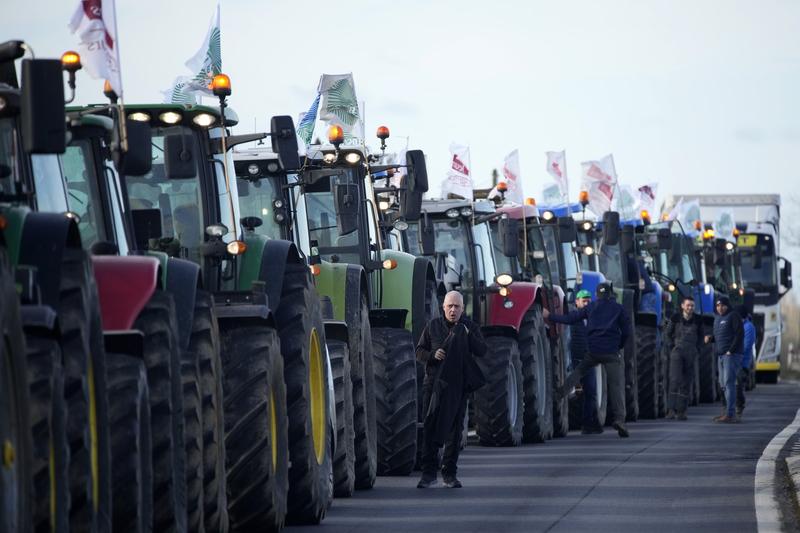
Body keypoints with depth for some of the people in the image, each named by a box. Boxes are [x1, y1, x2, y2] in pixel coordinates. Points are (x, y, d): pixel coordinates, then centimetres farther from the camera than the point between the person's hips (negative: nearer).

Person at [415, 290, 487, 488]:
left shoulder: (470, 327, 6)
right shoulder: (433, 326, 7)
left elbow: (482, 351, -4)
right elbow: (419, 351, 8)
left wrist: (467, 335, -18)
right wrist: (432, 355, -12)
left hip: (458, 385, 0)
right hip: (434, 382, 0)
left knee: (454, 429, 2)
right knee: (430, 427, -6)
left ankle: (449, 474, 9)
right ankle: (429, 473, -4)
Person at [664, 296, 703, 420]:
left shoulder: (697, 320, 5)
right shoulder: (675, 318, -1)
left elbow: (700, 336, 19)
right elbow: (667, 334, 10)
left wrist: (698, 351, 9)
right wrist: (672, 347, 1)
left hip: (691, 354, 3)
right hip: (677, 352, -3)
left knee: (686, 382, 2)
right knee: (675, 379, -16)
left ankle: (681, 411, 7)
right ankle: (671, 409, -19)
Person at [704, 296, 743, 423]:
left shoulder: (733, 316, -7)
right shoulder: (717, 318, 18)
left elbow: (740, 334, -15)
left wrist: (731, 350, -19)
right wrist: (710, 338, 4)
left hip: (732, 354, -9)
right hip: (721, 355, 9)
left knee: (729, 382, -14)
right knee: (723, 383, 10)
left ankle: (730, 415, -17)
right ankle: (729, 412, 17)